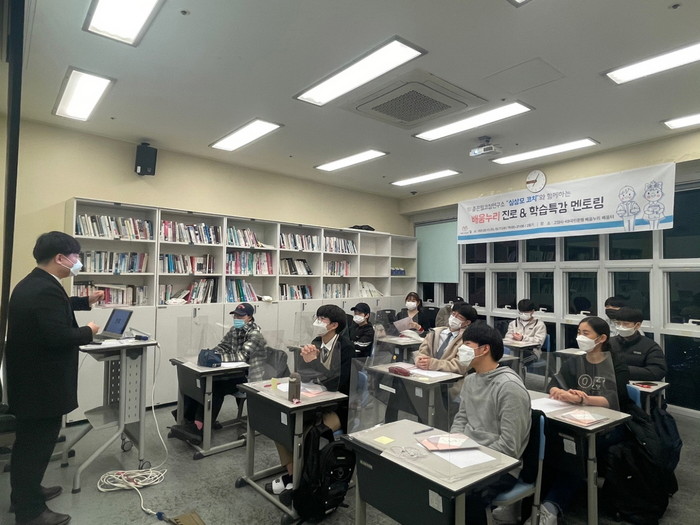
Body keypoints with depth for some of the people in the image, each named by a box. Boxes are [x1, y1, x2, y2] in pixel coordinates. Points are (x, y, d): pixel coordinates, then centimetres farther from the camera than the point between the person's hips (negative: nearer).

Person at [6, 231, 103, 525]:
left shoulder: (32, 283, 7)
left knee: (29, 440, 24)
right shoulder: (45, 289, -28)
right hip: (42, 382, -11)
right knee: (38, 443, 4)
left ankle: (25, 492, 42)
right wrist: (88, 332, -15)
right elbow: (59, 336, -32)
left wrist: (87, 301, 19)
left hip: (30, 378, 11)